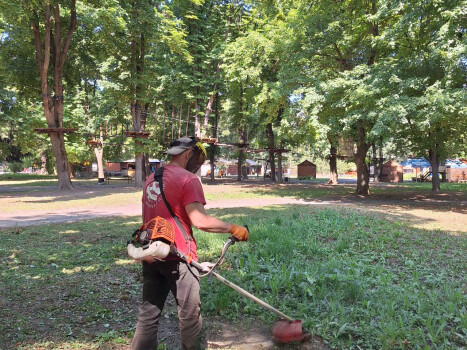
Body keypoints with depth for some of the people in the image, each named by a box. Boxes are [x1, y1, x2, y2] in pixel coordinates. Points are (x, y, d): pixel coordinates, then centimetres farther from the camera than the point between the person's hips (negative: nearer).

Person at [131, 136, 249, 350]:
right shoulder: (187, 179, -13)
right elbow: (199, 220, -23)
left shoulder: (152, 179, 13)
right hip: (177, 258, -7)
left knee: (148, 312, 14)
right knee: (189, 314, 10)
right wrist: (232, 228, -13)